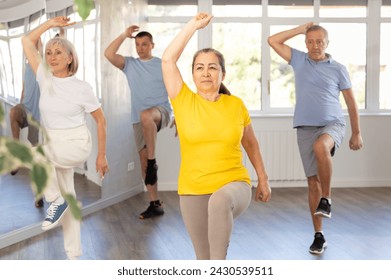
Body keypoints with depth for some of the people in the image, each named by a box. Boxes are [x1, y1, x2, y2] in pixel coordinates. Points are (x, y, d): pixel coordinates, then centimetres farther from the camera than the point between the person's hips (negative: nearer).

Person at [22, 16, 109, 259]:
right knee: (67, 197, 9)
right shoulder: (45, 78, 0)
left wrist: (102, 155, -4)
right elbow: (27, 41, 4)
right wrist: (51, 23, -2)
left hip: (76, 145, -5)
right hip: (53, 146, 5)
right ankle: (73, 255, 19)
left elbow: (101, 120, -4)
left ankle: (56, 201, -11)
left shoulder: (82, 88, -11)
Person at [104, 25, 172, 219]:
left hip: (161, 112, -4)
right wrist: (124, 35, -5)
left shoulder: (163, 65, 3)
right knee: (143, 161, 2)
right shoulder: (129, 64, 9)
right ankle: (155, 204, 11)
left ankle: (153, 162, -26)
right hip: (139, 120, 4)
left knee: (146, 115, -40)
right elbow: (108, 54, -7)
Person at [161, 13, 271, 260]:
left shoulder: (236, 105, 1)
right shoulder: (184, 102, 0)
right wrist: (194, 25, -4)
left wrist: (263, 180, 19)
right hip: (193, 191, 2)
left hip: (234, 185, -1)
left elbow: (251, 143, 15)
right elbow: (168, 60, -9)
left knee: (221, 201, -38)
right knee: (204, 257, 7)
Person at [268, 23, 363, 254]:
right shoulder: (299, 60, 10)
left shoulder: (338, 69, 3)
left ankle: (327, 198, -20)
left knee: (320, 146, -38)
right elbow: (273, 41, 6)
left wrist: (357, 133, 8)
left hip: (333, 124, -3)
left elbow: (351, 102, 8)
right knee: (313, 181, 1)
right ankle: (319, 235, 9)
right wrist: (301, 29, 5)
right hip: (306, 128, 3)